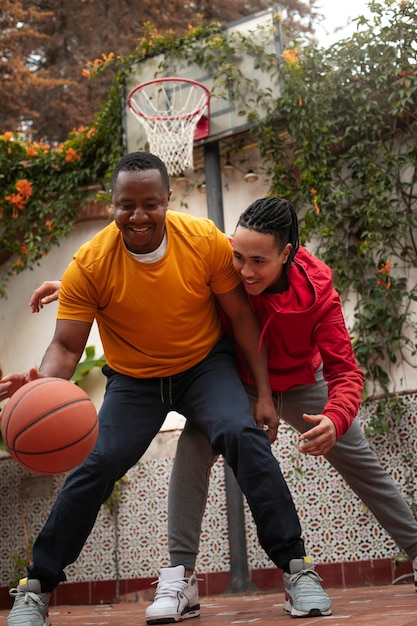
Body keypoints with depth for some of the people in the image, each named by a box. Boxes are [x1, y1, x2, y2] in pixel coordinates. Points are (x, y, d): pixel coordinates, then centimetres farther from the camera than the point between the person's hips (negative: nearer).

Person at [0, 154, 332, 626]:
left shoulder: (206, 241, -18)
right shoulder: (89, 265, -20)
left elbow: (241, 317, -8)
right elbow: (67, 346, -18)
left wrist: (263, 393, -9)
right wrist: (43, 380, -41)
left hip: (205, 365, 0)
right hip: (133, 379, 0)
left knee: (243, 436, -25)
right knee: (96, 464, -15)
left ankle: (295, 567, -13)